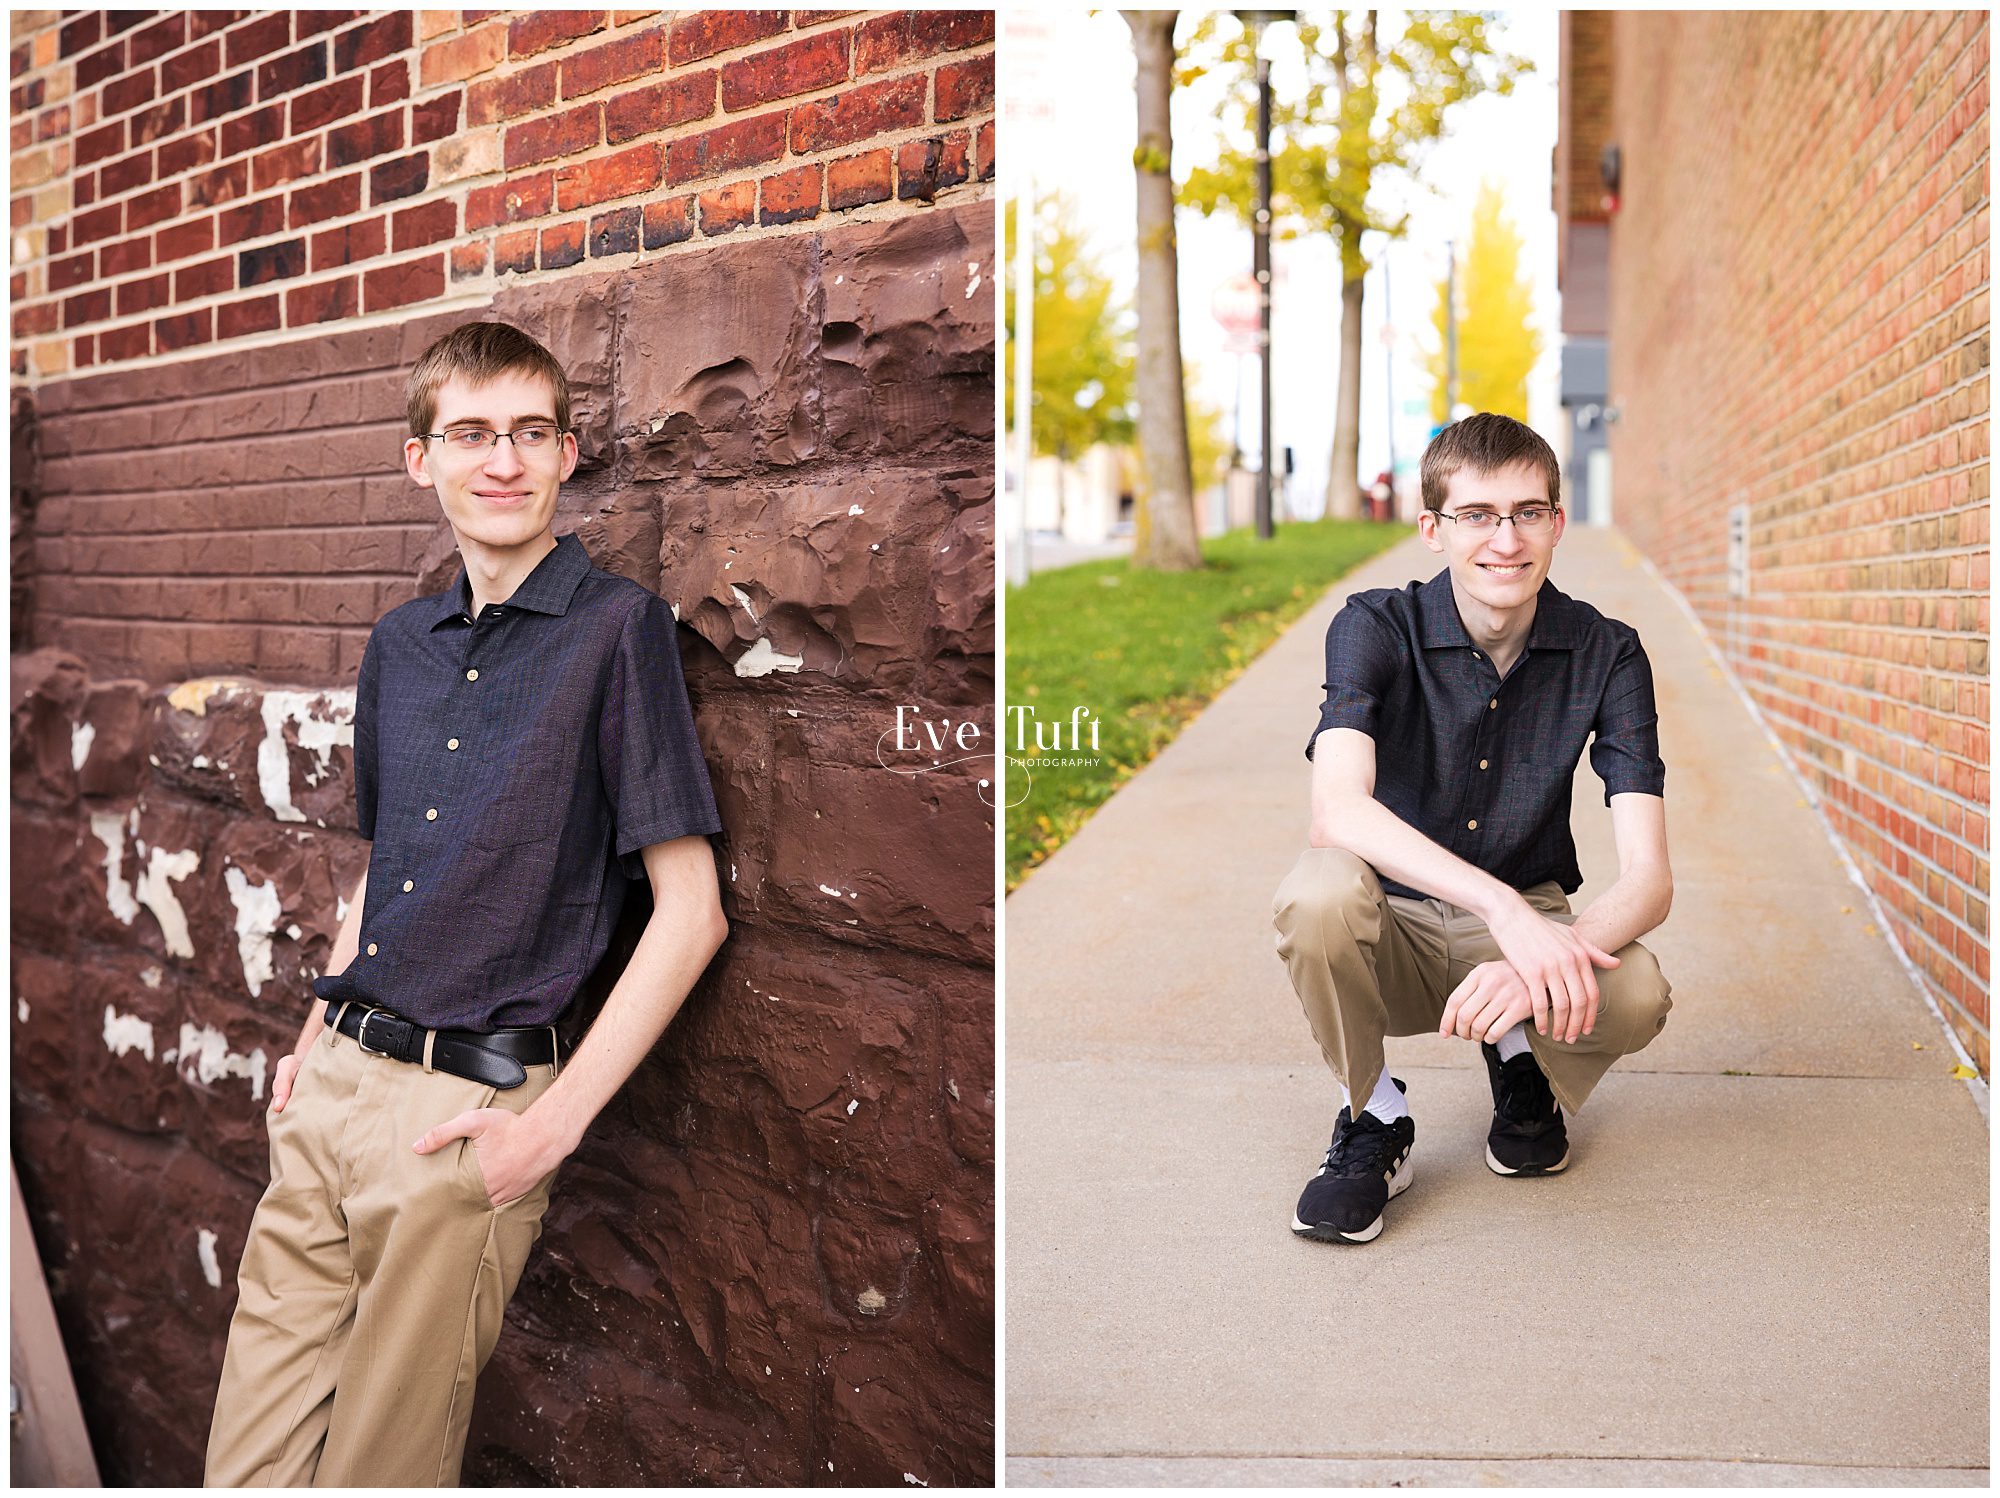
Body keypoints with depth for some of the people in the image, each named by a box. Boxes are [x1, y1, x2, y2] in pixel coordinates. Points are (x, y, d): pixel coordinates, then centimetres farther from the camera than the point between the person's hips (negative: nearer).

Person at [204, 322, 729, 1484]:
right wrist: (321, 1031, 12)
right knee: (245, 1459, 12)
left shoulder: (618, 627, -9)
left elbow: (690, 910, -12)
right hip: (332, 1083, 6)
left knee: (379, 1465, 8)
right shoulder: (400, 644, 11)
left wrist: (555, 1124, -15)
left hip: (470, 1109, -6)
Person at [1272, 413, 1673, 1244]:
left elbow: (1648, 878, -18)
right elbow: (1338, 809, -33)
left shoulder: (1607, 654, -10)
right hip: (1391, 933, -1)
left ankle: (1526, 1067, 7)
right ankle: (1372, 1117, -8)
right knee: (1319, 891, -36)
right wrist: (1504, 906, -45)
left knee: (1637, 994, -31)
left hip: (1528, 923, 2)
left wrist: (1539, 965, -39)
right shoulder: (1375, 628, -15)